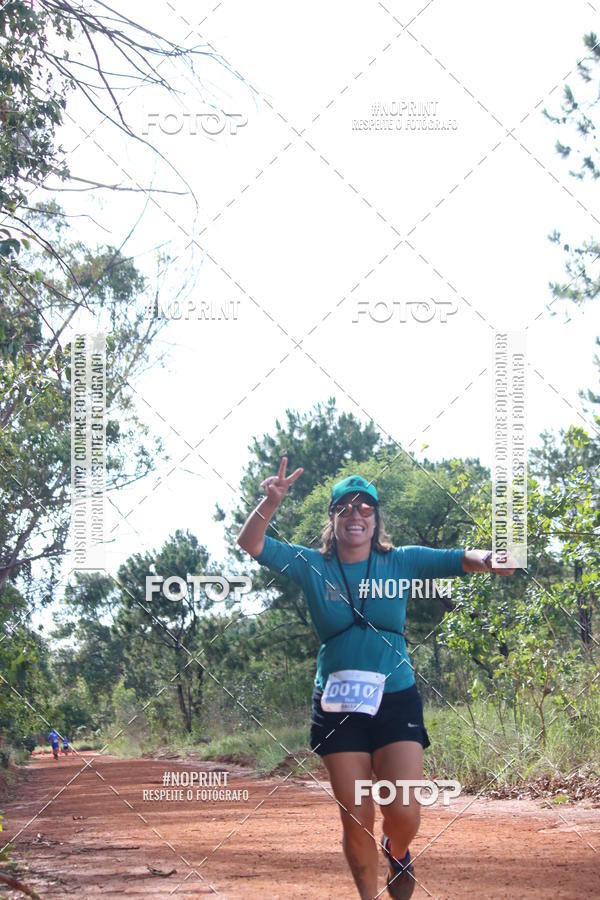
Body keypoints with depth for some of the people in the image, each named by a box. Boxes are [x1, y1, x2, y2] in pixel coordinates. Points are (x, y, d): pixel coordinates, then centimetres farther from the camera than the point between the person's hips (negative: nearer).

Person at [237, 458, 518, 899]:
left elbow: (459, 559, -6)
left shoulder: (402, 562, 3)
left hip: (396, 701, 0)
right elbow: (251, 543, -6)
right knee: (357, 821, 0)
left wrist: (488, 559, -29)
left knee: (404, 815, -9)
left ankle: (396, 852, 27)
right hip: (338, 708, 0)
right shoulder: (310, 565, 2)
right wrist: (271, 503, -24)